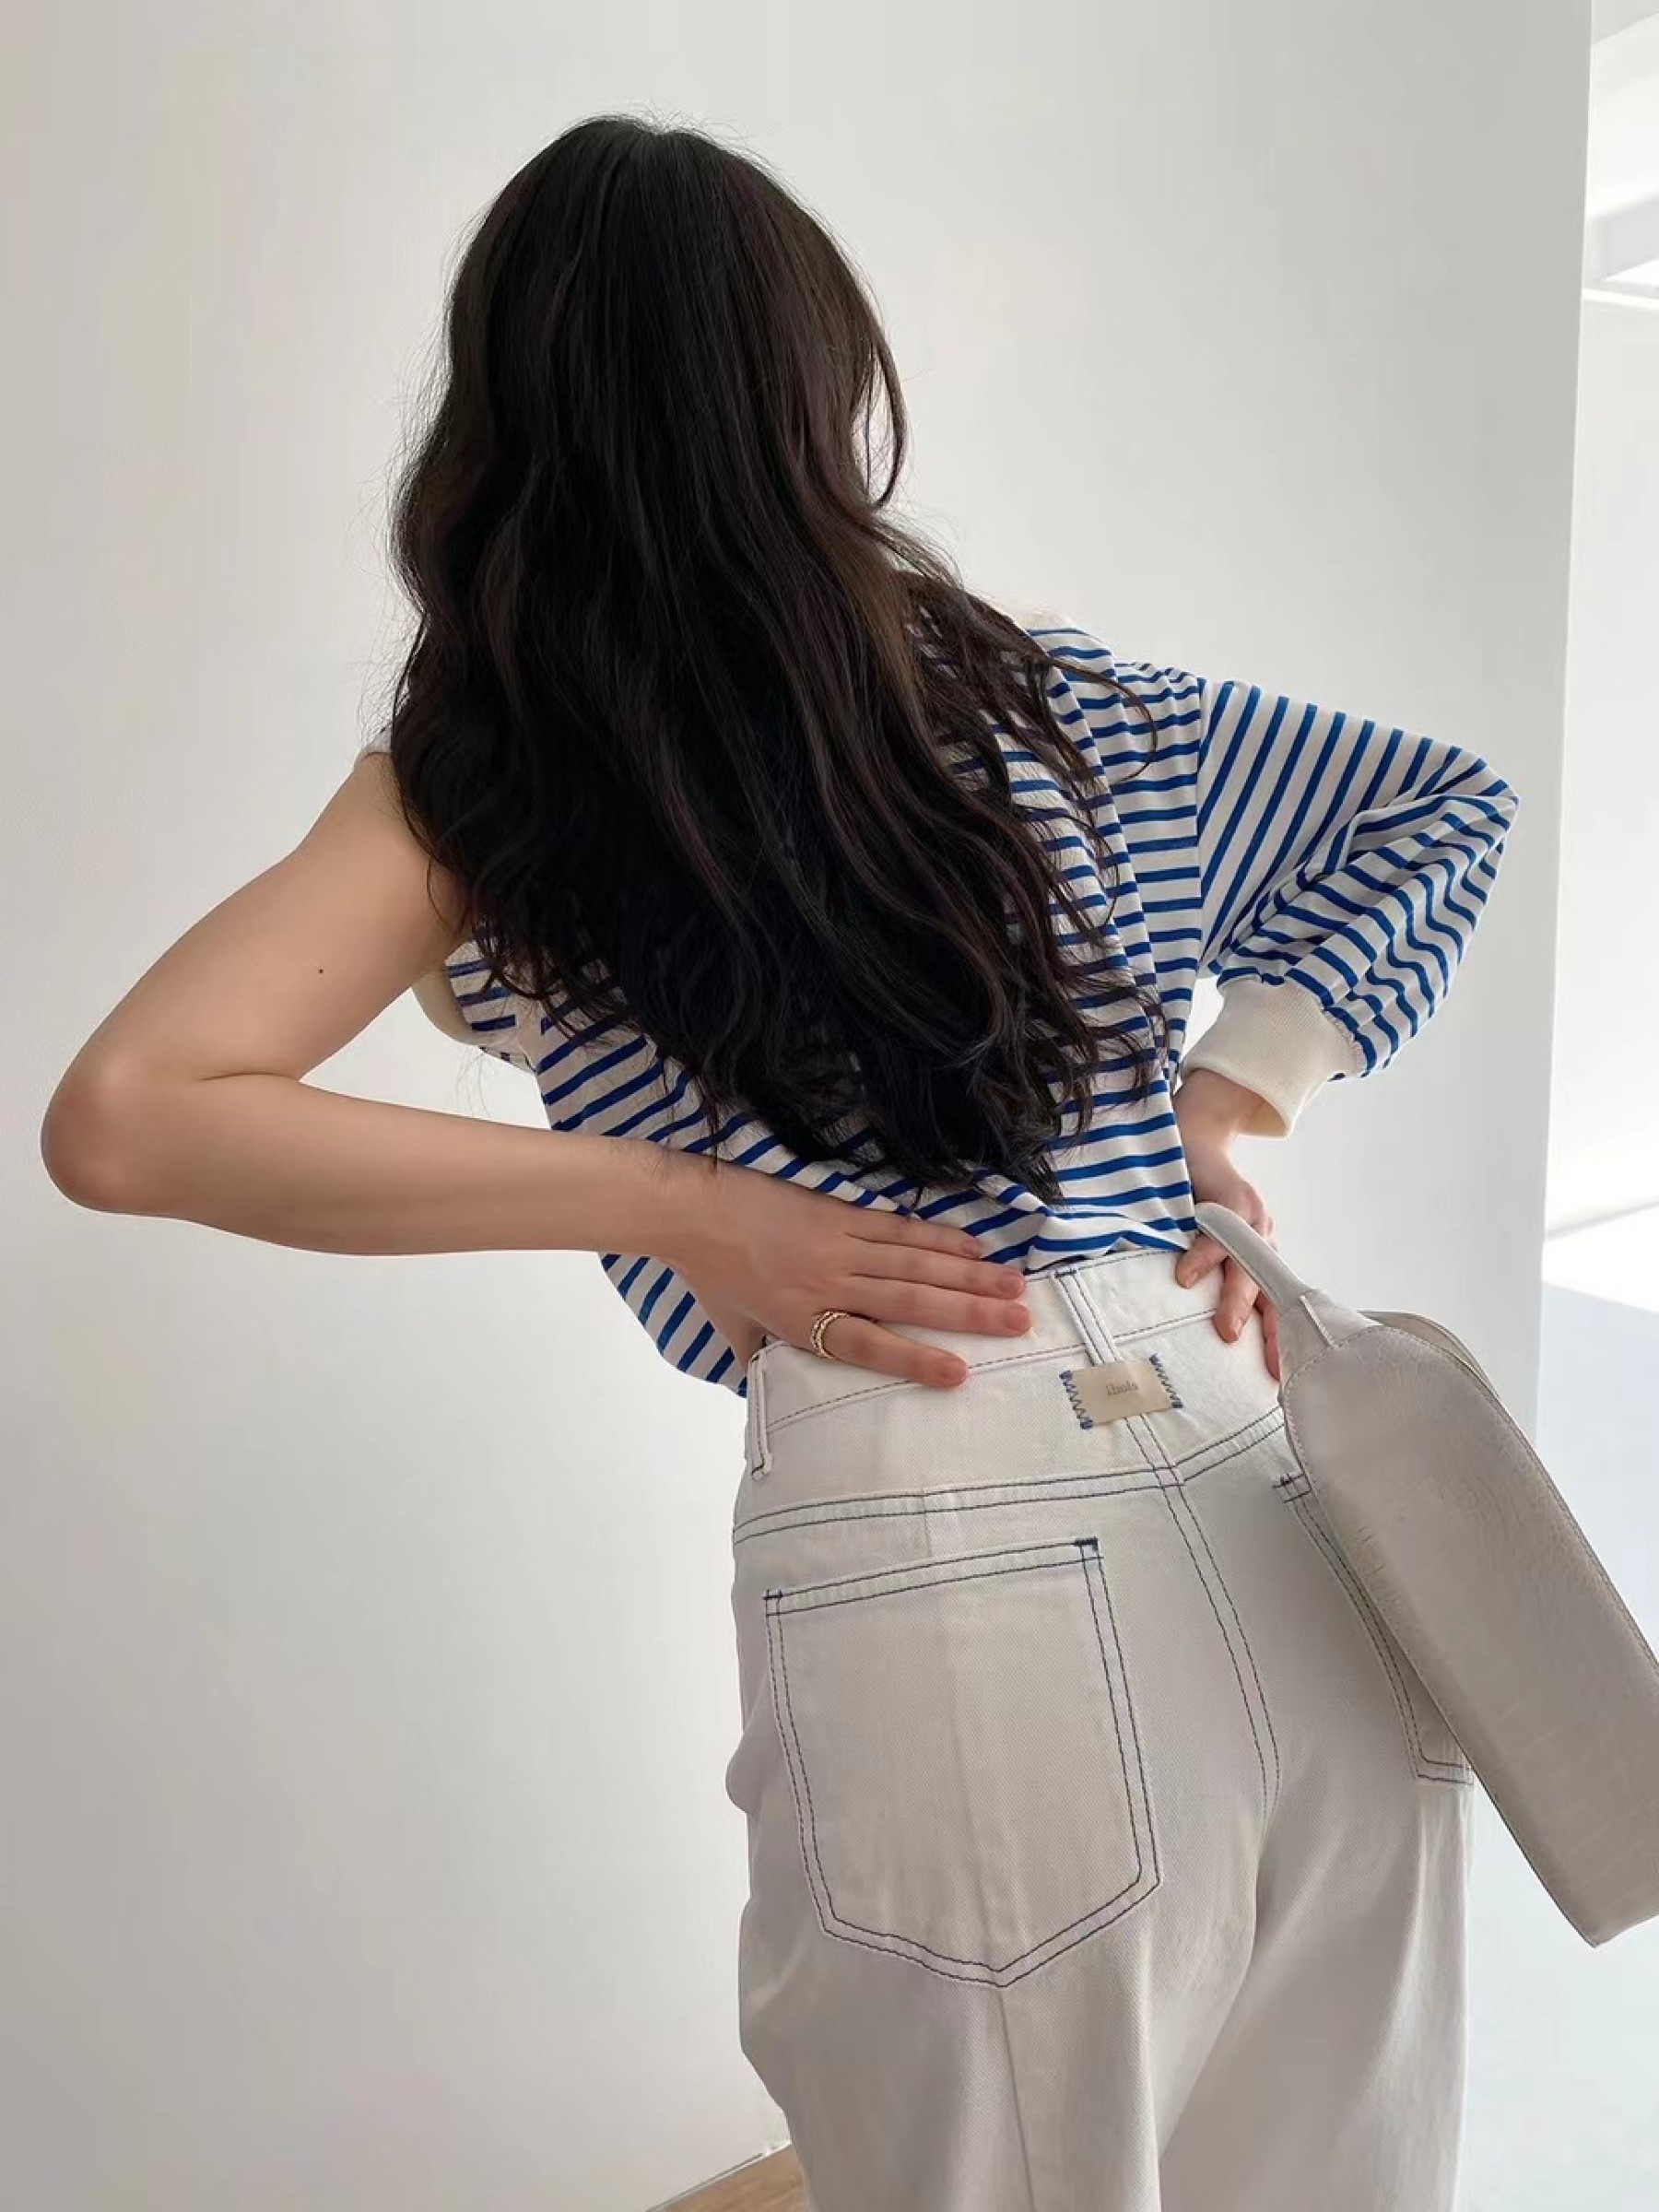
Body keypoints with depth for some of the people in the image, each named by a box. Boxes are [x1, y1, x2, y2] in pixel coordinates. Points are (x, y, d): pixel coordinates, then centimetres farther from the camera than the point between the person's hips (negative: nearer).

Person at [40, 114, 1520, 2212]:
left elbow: (121, 1118, -7)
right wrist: (1225, 1111, 7)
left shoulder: (477, 782, 0)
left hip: (921, 1582, -3)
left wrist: (681, 1209, -7)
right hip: (1280, 1546, 4)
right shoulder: (1043, 693, 9)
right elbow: (1440, 810, 19)